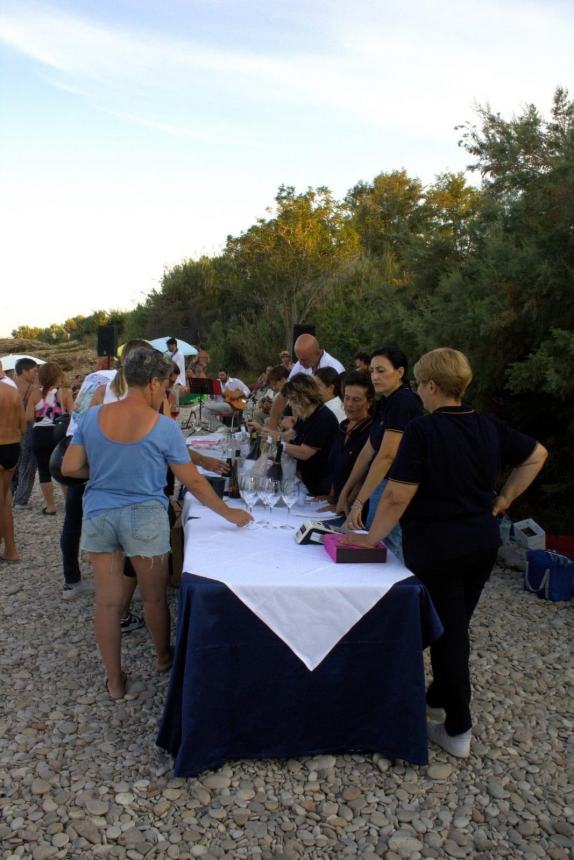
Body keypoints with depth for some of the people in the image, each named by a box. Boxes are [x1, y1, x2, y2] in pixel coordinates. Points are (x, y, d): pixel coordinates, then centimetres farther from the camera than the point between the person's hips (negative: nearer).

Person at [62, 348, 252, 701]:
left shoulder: (92, 417, -4)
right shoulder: (165, 427, -13)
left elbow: (70, 467, -1)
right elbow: (193, 481, -8)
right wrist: (229, 513, 3)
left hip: (99, 516, 3)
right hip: (144, 517, -3)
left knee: (108, 601, 11)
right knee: (154, 597, 18)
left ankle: (115, 680, 25)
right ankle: (164, 657, 41)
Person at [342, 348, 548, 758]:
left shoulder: (423, 429, -19)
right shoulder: (489, 427, 1)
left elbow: (397, 497, -22)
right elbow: (537, 454, 15)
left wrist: (371, 538, -10)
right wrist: (503, 500, 13)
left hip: (437, 548, -6)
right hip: (484, 543, 6)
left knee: (448, 632, 7)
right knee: (457, 626, 21)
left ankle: (458, 729, 20)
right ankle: (441, 696, 40)